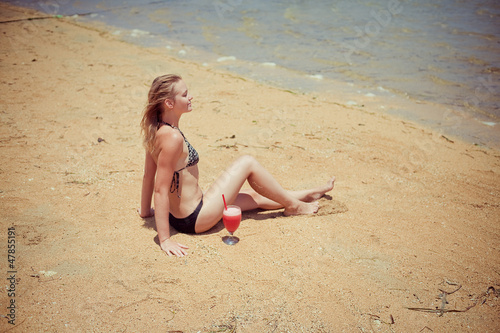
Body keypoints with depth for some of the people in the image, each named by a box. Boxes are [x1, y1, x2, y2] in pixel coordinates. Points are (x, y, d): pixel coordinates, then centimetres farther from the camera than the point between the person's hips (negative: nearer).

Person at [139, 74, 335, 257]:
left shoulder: (155, 129, 2)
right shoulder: (173, 137, -27)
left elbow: (148, 175, 10)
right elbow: (161, 189, -27)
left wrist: (146, 211, 20)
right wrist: (164, 239, -23)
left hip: (179, 216, 9)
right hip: (195, 219, -9)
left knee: (256, 196, 20)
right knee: (247, 163, -2)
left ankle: (308, 194, 39)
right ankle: (293, 205, 17)